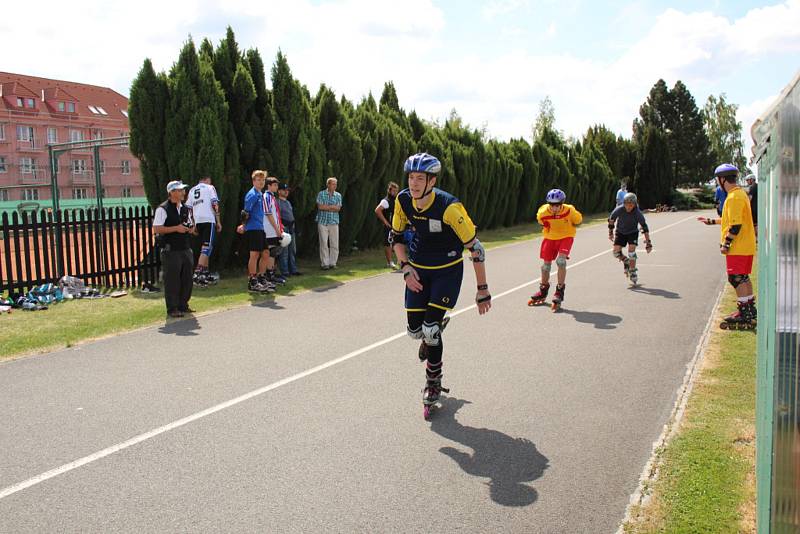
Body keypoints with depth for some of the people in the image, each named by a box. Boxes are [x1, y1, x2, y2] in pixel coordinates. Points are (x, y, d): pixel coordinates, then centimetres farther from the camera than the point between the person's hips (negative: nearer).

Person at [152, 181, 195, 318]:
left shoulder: (186, 208, 14)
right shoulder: (163, 209, -8)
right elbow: (156, 229, -13)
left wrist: (191, 229, 1)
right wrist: (176, 228, -18)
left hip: (186, 249, 7)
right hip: (171, 251, -7)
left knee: (187, 278, 11)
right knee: (172, 280, -2)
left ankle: (183, 305, 24)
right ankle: (172, 309, 7)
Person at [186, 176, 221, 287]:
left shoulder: (192, 191, 19)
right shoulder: (210, 188, 4)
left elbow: (189, 208, 16)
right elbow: (215, 205, -4)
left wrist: (193, 225, 20)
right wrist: (218, 222, -1)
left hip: (198, 221, 6)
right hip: (209, 220, -6)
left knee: (205, 247, 16)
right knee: (207, 247, -10)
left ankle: (206, 274, 18)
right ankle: (197, 273, -24)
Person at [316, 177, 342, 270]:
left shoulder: (338, 195, 10)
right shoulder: (321, 194, 3)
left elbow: (338, 208, -1)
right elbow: (320, 207, -9)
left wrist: (326, 207, -8)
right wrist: (333, 207, -5)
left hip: (334, 221, 2)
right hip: (323, 221, -2)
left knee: (334, 244, 0)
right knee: (324, 243, -4)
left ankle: (333, 263, 9)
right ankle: (325, 264, 1)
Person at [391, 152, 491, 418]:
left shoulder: (449, 206, -28)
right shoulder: (403, 201, -13)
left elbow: (475, 248, -21)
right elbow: (397, 237, 4)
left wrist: (482, 290, -18)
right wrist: (406, 268, -9)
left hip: (448, 271, -4)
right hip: (419, 270, 4)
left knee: (431, 328, -14)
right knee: (415, 329, -1)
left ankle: (433, 383, 10)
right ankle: (430, 338, 39)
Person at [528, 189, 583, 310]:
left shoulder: (570, 211, -24)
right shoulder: (543, 212, -20)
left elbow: (578, 220, -3)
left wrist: (568, 228, -5)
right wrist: (547, 227, 1)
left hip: (566, 237, -3)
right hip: (550, 238, 3)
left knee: (561, 260, -24)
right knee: (546, 263, 10)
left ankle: (559, 292, -14)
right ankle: (543, 291, 31)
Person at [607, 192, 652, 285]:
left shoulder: (638, 213, -27)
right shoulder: (619, 210, -26)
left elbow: (644, 227, -19)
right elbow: (611, 219, -5)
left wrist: (648, 243, -19)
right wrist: (610, 232, 3)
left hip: (633, 232, -2)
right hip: (620, 232, 2)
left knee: (631, 249, -21)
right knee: (616, 251, -12)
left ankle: (633, 271, -4)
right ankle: (626, 262, 18)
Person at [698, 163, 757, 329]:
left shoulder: (734, 197, -19)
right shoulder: (740, 194, 14)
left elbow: (736, 225, -23)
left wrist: (725, 244, -19)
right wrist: (711, 221, 28)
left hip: (738, 247, -10)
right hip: (746, 246, 10)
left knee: (737, 279, -6)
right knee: (743, 278, 17)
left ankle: (744, 316, -2)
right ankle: (750, 310, 26)